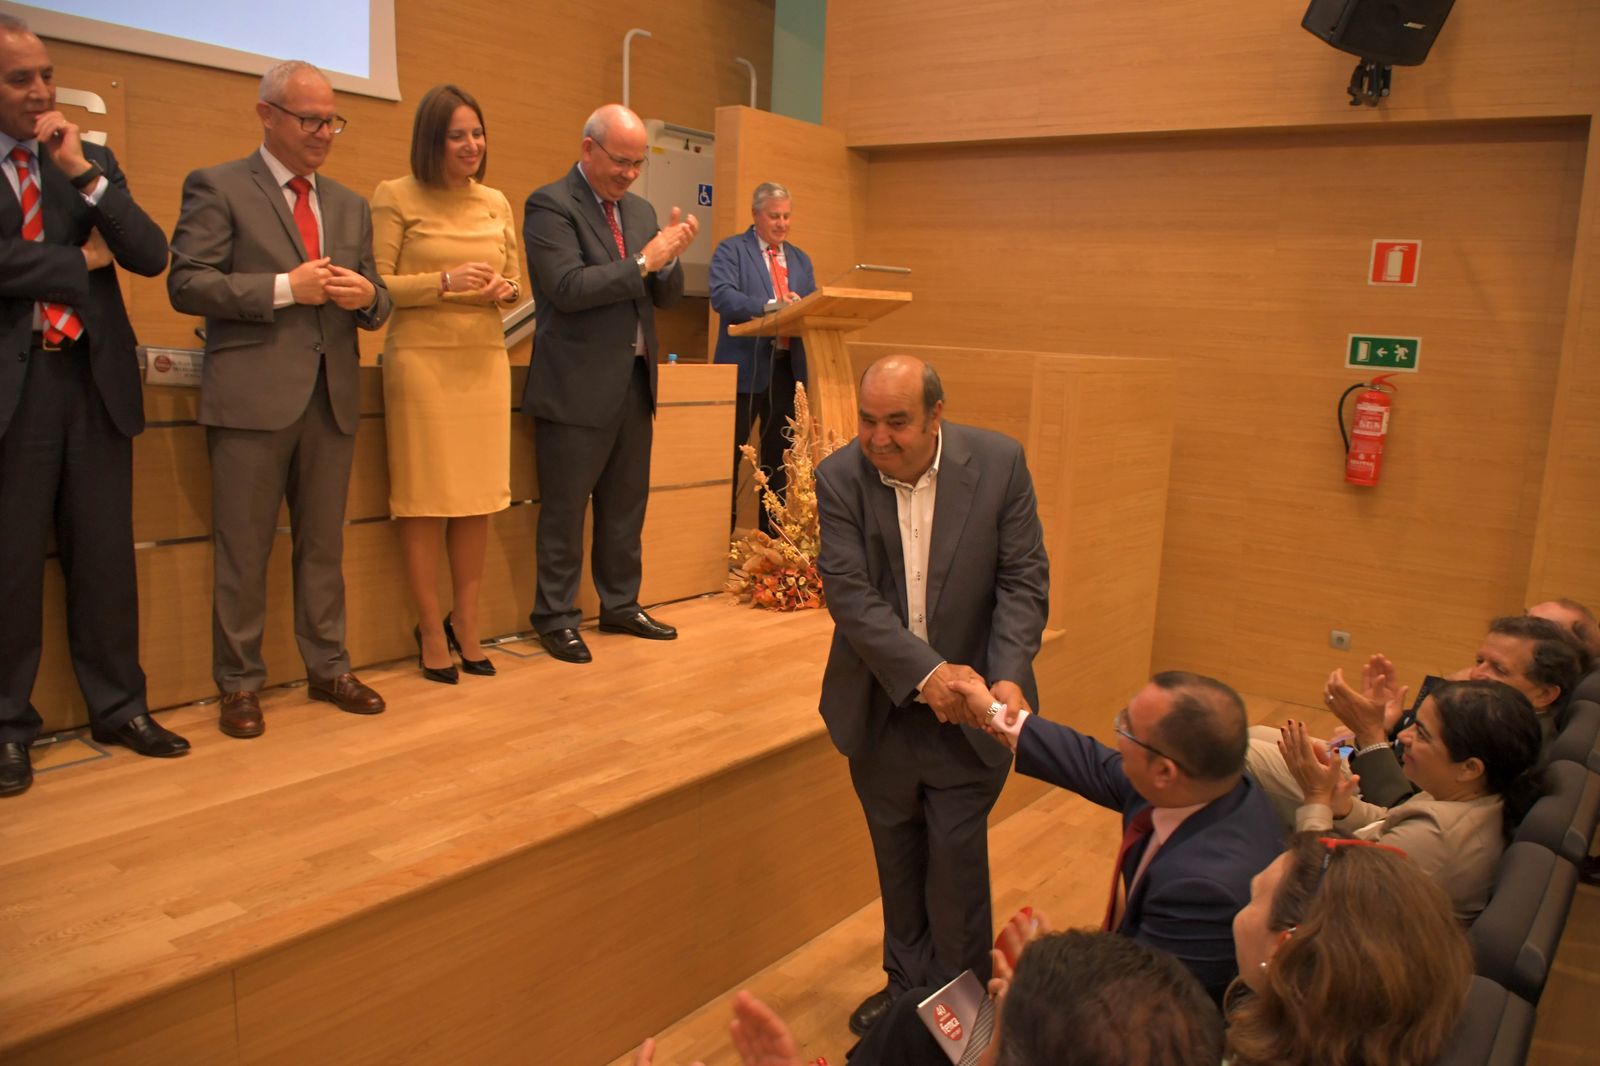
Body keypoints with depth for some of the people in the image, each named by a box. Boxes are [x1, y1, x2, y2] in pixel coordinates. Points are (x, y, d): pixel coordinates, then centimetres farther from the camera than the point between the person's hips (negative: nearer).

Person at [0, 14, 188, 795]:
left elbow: (152, 256, 0)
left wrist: (83, 172, -8)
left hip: (95, 377, 3)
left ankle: (118, 706, 18)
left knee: (106, 553, 7)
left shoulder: (93, 160, 12)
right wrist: (82, 261, -4)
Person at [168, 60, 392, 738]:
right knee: (243, 551, 1)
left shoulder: (350, 206, 18)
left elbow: (374, 301, 18)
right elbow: (186, 284, -8)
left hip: (331, 396, 5)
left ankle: (328, 670, 22)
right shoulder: (218, 187, 1)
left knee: (323, 545, 12)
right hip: (252, 396, -5)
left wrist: (368, 296, -6)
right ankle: (239, 686, 13)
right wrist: (285, 288, -16)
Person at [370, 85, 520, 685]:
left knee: (479, 497, 5)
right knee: (425, 497, -3)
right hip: (422, 359, -4)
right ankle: (431, 630, 9)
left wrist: (504, 290, -3)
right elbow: (376, 285, -5)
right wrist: (444, 282, -17)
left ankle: (465, 623, 17)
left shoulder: (496, 203, 13)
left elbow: (514, 281, 19)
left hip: (485, 360, 5)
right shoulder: (396, 197, 0)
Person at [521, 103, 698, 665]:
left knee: (626, 505, 15)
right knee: (564, 512, 3)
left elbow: (667, 296, 13)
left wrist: (670, 257, -7)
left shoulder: (641, 211, 14)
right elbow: (568, 287, -20)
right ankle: (556, 618, 14)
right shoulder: (549, 205, -7)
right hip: (578, 387, -7)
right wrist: (643, 260, -19)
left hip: (635, 382, 7)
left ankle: (621, 604, 28)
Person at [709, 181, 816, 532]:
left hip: (789, 368, 6)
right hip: (746, 367, -6)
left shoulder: (801, 259, 19)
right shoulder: (731, 250, 1)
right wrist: (771, 306, -27)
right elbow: (722, 295, -15)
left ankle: (773, 530, 19)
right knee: (730, 451, -3)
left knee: (780, 452, 10)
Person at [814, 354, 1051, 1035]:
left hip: (968, 709, -1)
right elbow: (849, 593, -18)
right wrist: (926, 673, -28)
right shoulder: (839, 477, -12)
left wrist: (1008, 676, -25)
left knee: (956, 864, 5)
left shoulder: (999, 463, -12)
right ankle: (906, 982, 41)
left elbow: (1024, 581, -11)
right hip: (881, 707, 2)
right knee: (897, 857, 19)